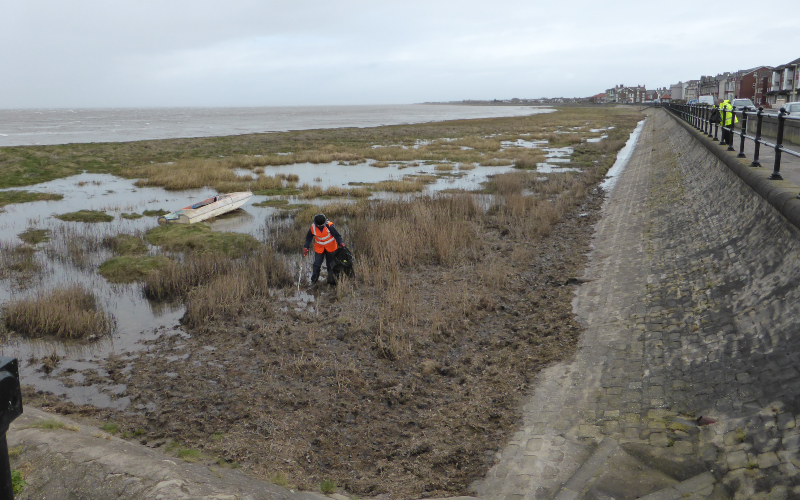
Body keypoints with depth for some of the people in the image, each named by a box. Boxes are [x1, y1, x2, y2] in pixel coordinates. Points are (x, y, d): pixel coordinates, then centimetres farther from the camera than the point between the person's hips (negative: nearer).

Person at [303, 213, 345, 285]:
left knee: (330, 263, 10)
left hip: (330, 247, -1)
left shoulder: (329, 226, -22)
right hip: (319, 248, 1)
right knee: (316, 264, -1)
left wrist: (341, 243, -28)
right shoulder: (313, 227, -14)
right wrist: (306, 247, 0)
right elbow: (308, 237, 4)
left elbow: (337, 235, -14)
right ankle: (313, 280, 14)